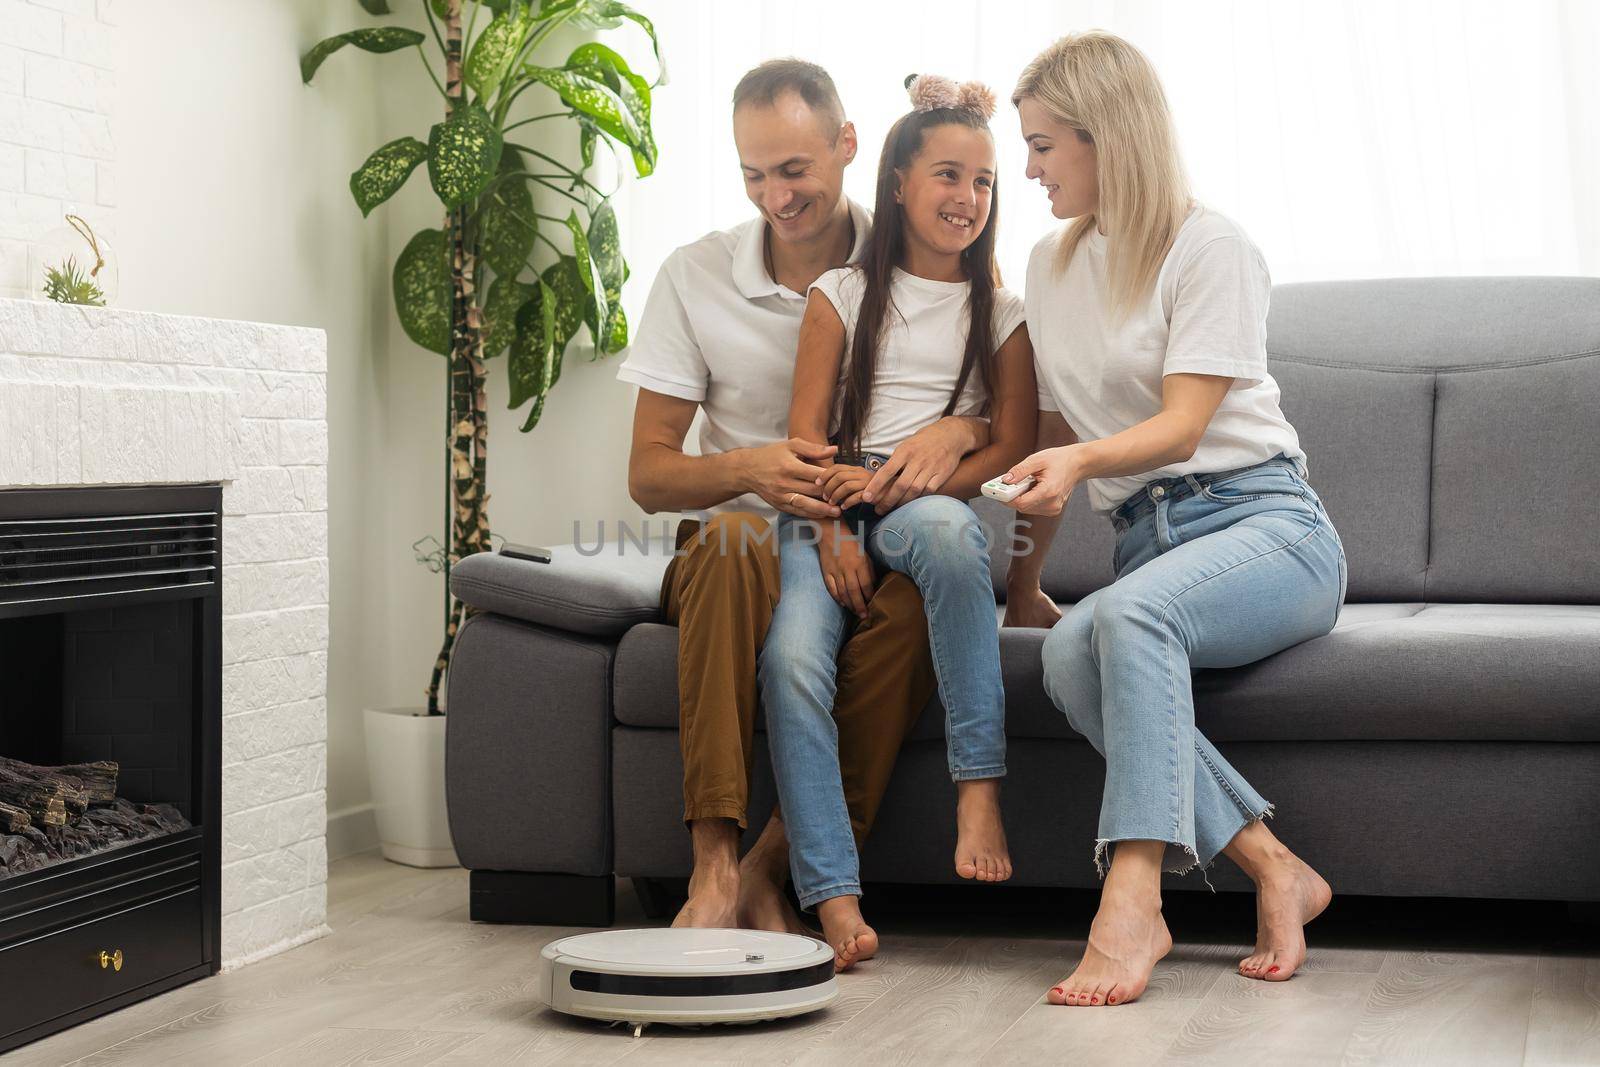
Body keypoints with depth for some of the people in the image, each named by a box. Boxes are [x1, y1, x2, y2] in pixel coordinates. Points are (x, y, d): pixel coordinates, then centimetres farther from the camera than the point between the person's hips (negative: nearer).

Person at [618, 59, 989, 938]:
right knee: (733, 537, -36)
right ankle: (714, 865, -41)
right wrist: (748, 471, -20)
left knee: (923, 585, -36)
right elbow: (648, 476, 2)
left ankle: (773, 870, -29)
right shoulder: (694, 278, 3)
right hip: (736, 564, 0)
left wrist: (960, 430, -23)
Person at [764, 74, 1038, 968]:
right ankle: (834, 898, -33)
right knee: (793, 658, -30)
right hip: (831, 512, 1)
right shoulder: (842, 295, 13)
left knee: (945, 528, -40)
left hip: (937, 509, -1)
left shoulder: (1003, 314, 13)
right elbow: (805, 433, 6)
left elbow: (1014, 448, 3)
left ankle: (979, 788, -38)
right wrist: (832, 534, -12)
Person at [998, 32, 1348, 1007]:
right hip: (1147, 541, 5)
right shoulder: (1053, 268, 18)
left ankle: (1132, 905, -46)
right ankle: (1277, 872, -28)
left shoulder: (1211, 248, -3)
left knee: (1127, 611, -38)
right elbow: (1058, 434, 24)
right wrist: (1023, 579, 22)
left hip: (1266, 524, -5)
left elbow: (1183, 425, -14)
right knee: (1070, 656, -30)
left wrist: (1082, 460, -32)